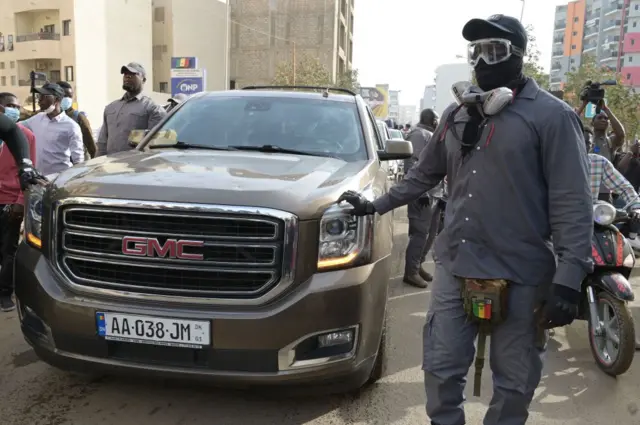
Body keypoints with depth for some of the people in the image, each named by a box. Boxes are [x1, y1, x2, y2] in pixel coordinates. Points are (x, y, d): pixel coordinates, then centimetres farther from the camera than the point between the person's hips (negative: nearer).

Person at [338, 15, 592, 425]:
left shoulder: (551, 115, -6)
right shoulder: (457, 115, 12)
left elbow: (573, 203, -11)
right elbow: (423, 175, 20)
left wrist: (569, 277, -18)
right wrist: (375, 205, 18)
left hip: (520, 276, -4)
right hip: (454, 268, 5)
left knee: (514, 382, 12)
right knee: (441, 368, 13)